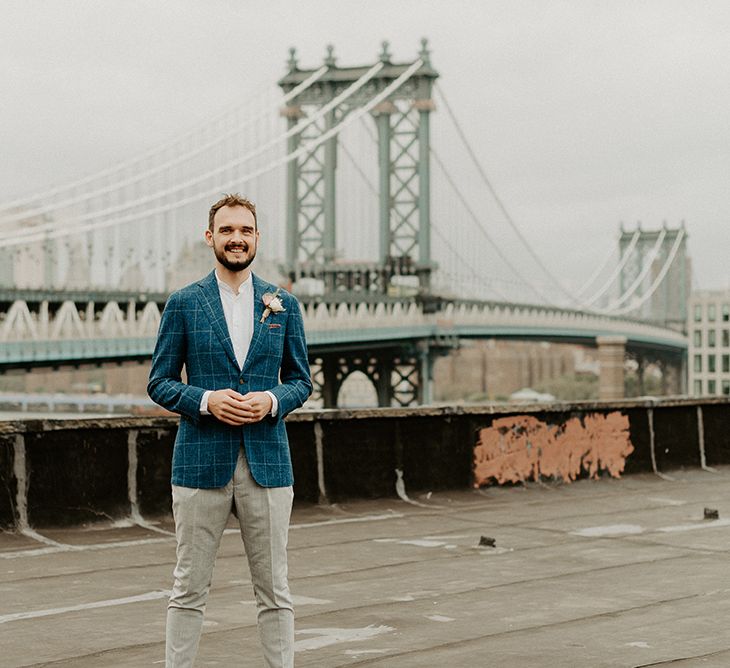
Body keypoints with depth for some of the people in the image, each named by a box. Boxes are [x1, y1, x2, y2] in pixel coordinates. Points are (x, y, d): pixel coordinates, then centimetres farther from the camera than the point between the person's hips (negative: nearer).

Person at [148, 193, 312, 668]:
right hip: (202, 462, -1)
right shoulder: (183, 304, 3)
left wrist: (272, 400, -10)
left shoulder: (283, 304, 8)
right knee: (190, 587, 4)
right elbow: (160, 383, 3)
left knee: (274, 588, 6)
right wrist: (206, 400, -14)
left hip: (267, 462, 2)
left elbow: (301, 380, 11)